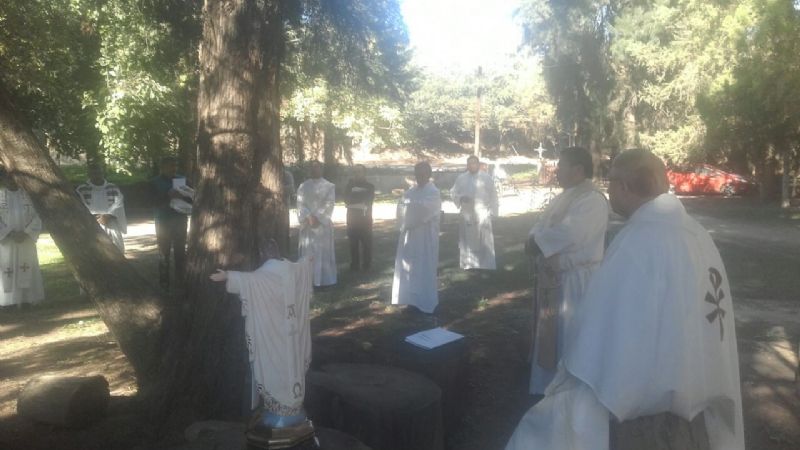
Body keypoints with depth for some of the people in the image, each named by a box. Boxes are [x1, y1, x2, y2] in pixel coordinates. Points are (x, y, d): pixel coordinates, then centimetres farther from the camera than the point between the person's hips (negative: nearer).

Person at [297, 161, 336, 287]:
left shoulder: (329, 186, 2)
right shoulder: (303, 186, 8)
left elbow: (329, 205, -6)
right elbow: (300, 204, 0)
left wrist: (317, 218, -16)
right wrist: (309, 217, -15)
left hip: (323, 224, -2)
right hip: (307, 224, 2)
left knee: (324, 252, -1)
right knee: (308, 252, 3)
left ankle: (325, 279, 5)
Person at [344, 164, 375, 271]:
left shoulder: (370, 186, 7)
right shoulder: (350, 185, 13)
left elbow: (367, 200, -6)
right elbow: (347, 199, 0)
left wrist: (354, 199, -2)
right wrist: (361, 198, -7)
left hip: (365, 217, -2)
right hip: (352, 217, 2)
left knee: (366, 242, -3)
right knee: (353, 242, -1)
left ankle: (366, 265, 5)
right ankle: (354, 264, 6)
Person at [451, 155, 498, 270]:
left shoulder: (487, 177, 1)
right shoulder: (461, 178, 7)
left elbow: (493, 195, 3)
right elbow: (453, 192, 10)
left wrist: (492, 212, -2)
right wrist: (461, 198, -11)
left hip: (482, 213, -2)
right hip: (466, 214, 2)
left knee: (485, 241, -4)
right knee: (467, 239, 7)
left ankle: (487, 265, 2)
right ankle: (468, 264, 17)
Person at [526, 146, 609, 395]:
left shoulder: (593, 200, -16)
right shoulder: (562, 198, 14)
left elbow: (566, 235, -26)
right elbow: (539, 229, 12)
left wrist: (538, 241, -11)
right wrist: (537, 240, -11)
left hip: (576, 280, -9)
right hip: (553, 276, 9)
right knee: (551, 334, 18)